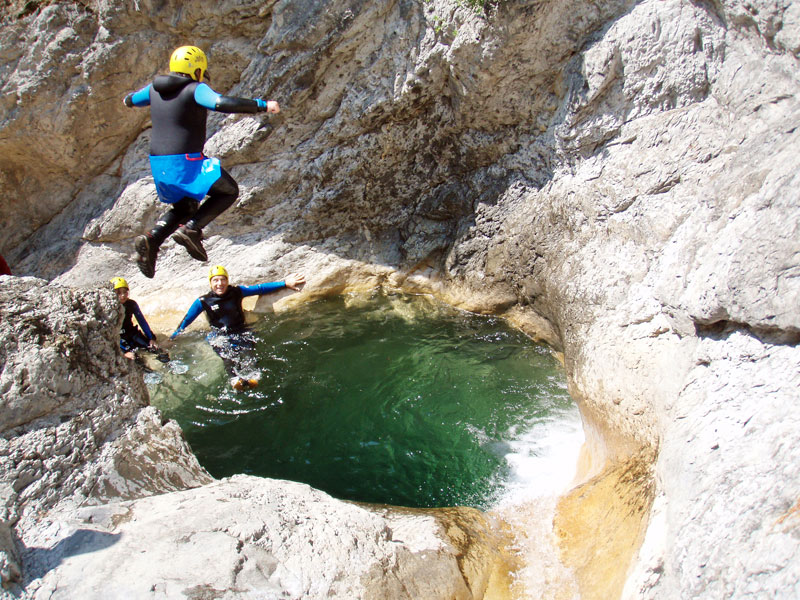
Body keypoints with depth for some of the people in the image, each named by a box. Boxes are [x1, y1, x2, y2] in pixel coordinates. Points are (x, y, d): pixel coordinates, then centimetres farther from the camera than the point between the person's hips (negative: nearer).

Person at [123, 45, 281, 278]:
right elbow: (222, 103, -26)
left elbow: (131, 100, 32)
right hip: (186, 161, -7)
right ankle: (191, 230, -9)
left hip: (158, 162, 7)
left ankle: (151, 240, 0)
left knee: (185, 207, 25)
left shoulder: (153, 89, 12)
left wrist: (129, 99, 57)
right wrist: (262, 105, -21)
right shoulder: (196, 89, -8)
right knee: (228, 191, 10)